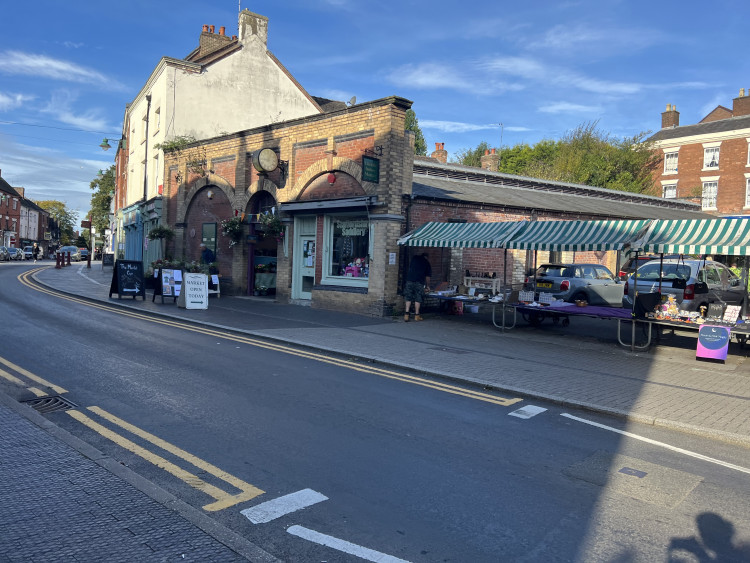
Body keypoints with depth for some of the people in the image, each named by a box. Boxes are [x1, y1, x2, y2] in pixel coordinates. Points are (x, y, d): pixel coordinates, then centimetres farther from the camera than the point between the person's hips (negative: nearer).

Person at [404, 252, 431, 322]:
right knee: (418, 299, 7)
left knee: (408, 298, 5)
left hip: (409, 280, 2)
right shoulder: (427, 263, 12)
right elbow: (427, 276, 15)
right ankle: (416, 315, 9)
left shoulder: (415, 258, 17)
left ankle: (406, 314, -2)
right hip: (419, 282, -1)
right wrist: (427, 285, 29)